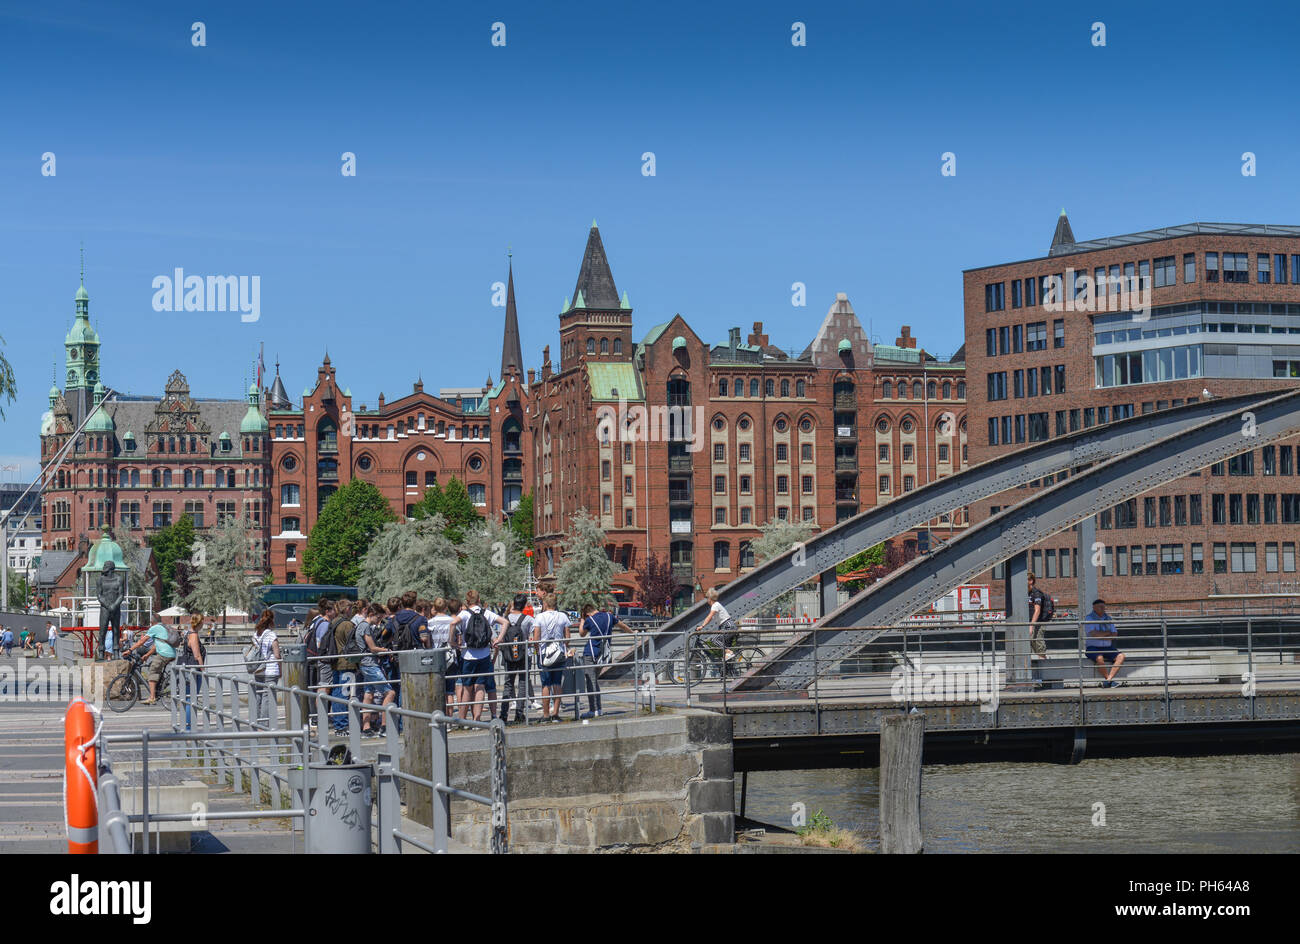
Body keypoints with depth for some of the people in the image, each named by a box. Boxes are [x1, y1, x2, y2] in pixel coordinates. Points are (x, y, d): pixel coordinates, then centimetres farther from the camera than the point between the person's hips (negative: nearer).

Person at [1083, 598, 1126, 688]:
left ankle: (1109, 679, -31)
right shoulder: (1089, 618, -2)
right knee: (1100, 658, -36)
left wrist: (1101, 636, -11)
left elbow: (1114, 635, 6)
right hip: (1093, 648, -5)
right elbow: (1093, 634, -16)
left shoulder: (1108, 619, 14)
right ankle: (1109, 680, -18)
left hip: (1107, 648, 5)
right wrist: (1107, 633, -4)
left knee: (1121, 656, -21)